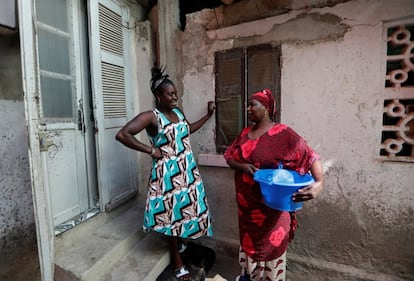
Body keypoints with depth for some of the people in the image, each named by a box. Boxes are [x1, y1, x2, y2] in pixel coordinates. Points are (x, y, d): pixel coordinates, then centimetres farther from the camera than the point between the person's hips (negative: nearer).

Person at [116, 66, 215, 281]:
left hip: (187, 171, 7)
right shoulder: (151, 116, -15)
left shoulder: (178, 112, 8)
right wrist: (150, 150, -20)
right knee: (173, 213, 5)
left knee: (186, 208, 19)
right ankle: (176, 262, 27)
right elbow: (122, 135, -23)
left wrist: (208, 115, 24)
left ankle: (180, 243, 47)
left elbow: (188, 130, 26)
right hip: (167, 173, -7)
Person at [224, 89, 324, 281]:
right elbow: (229, 157, 4)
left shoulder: (282, 134, -16)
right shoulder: (245, 133, 4)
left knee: (271, 244, 11)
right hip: (247, 202, 6)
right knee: (248, 238, 24)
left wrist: (319, 182, -38)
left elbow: (310, 156, -21)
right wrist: (242, 166, -17)